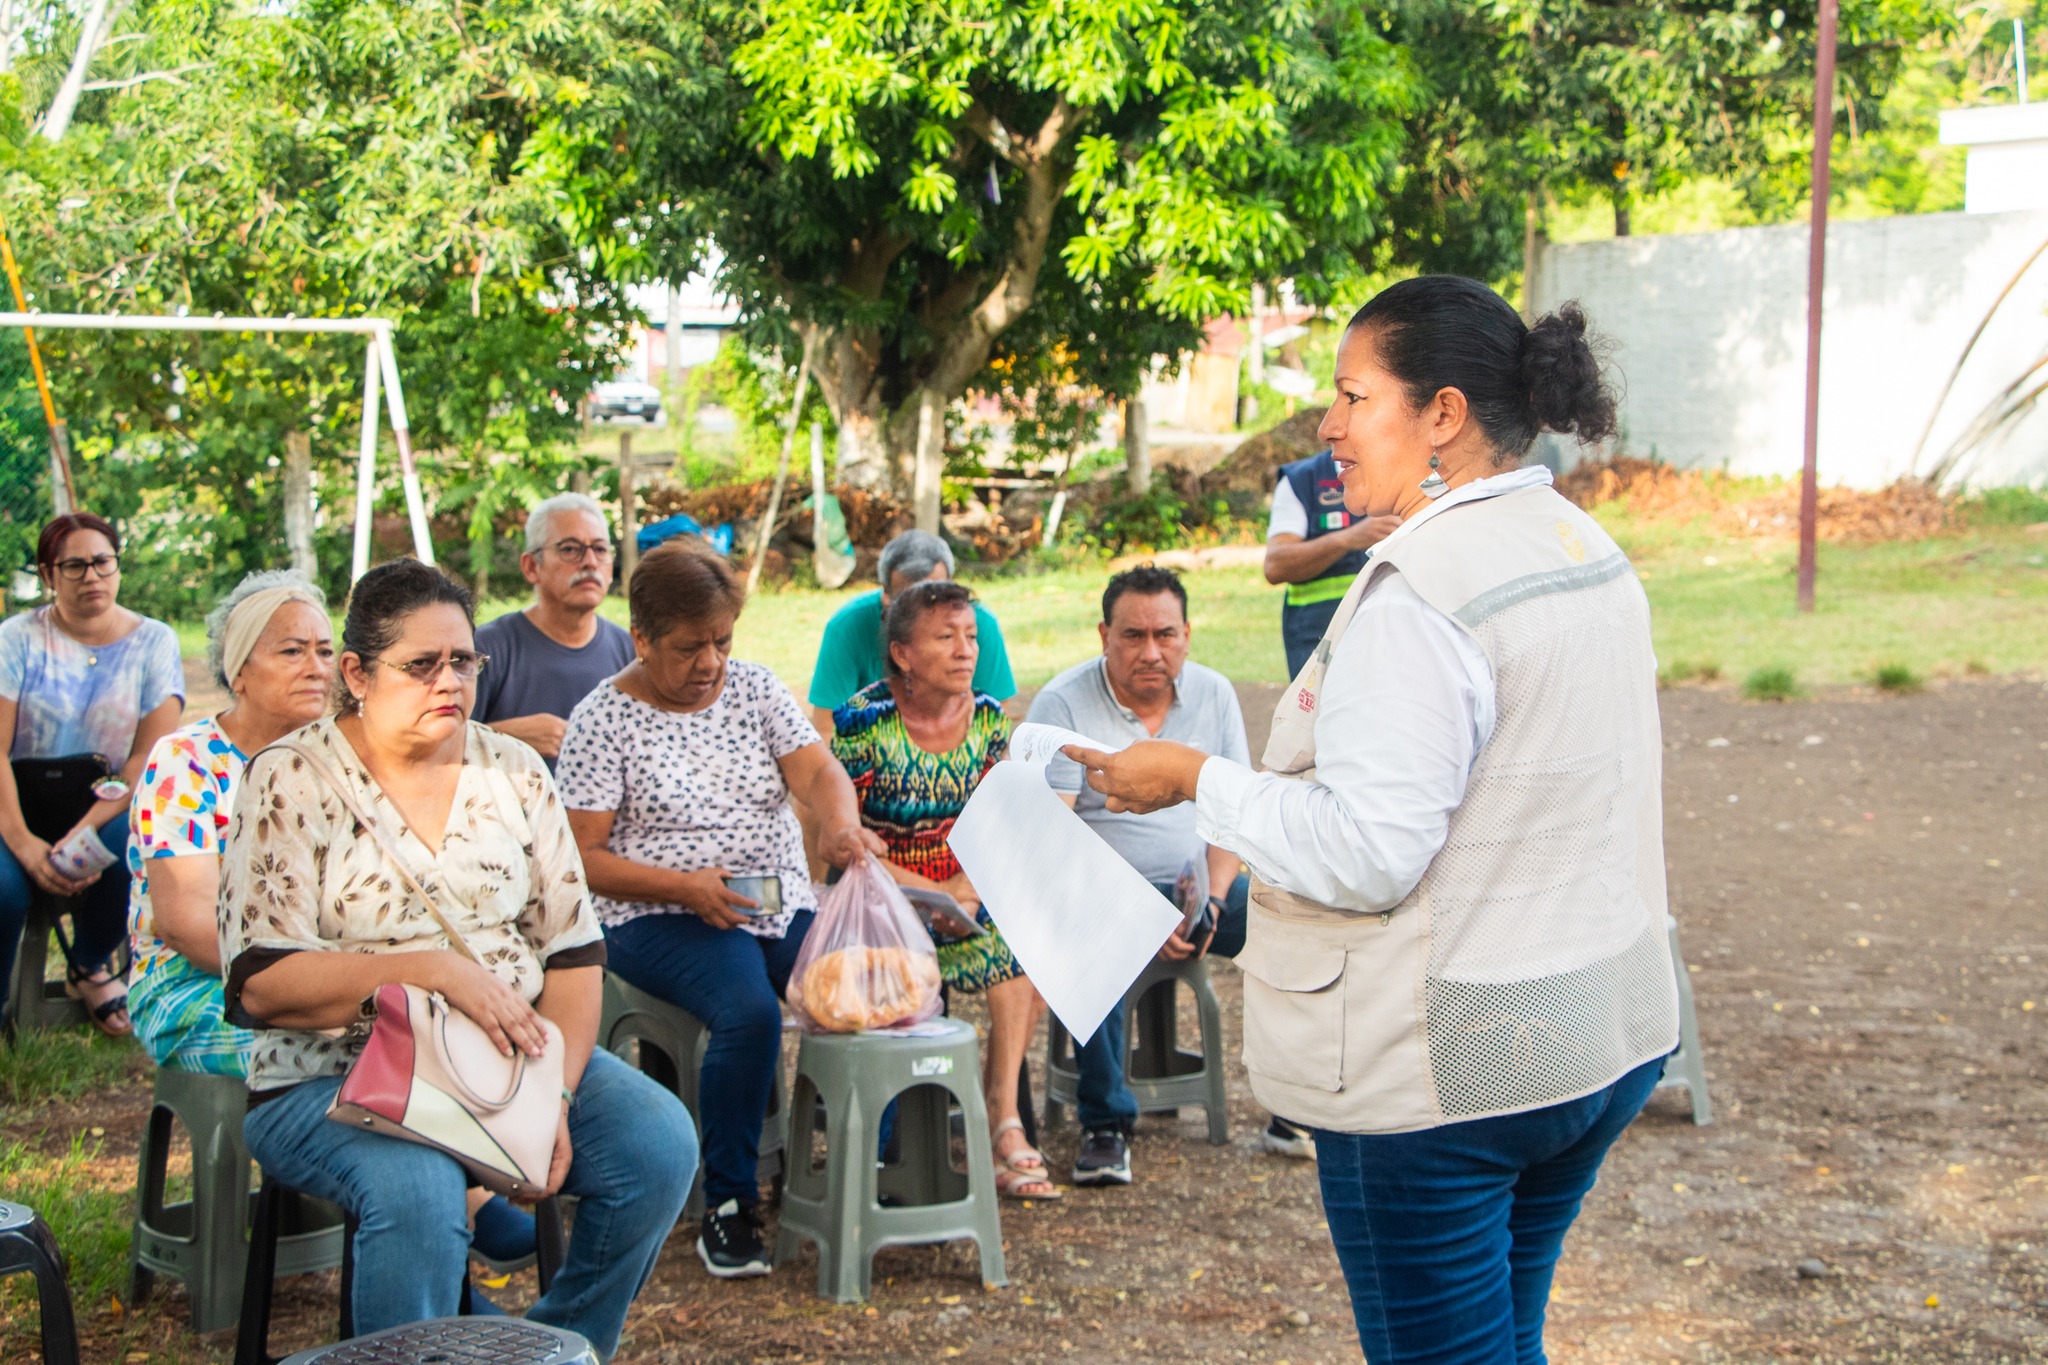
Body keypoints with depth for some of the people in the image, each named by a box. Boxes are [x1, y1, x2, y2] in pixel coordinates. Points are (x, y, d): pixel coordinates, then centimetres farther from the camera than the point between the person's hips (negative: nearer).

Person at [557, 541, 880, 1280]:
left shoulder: (753, 687, 10)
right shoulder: (603, 720, -3)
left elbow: (818, 770, -1)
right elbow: (583, 857, -6)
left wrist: (842, 823, -25)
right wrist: (686, 887, -19)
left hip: (784, 906, 4)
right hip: (660, 918, -4)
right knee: (749, 1010, -33)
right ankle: (728, 1206, -19)